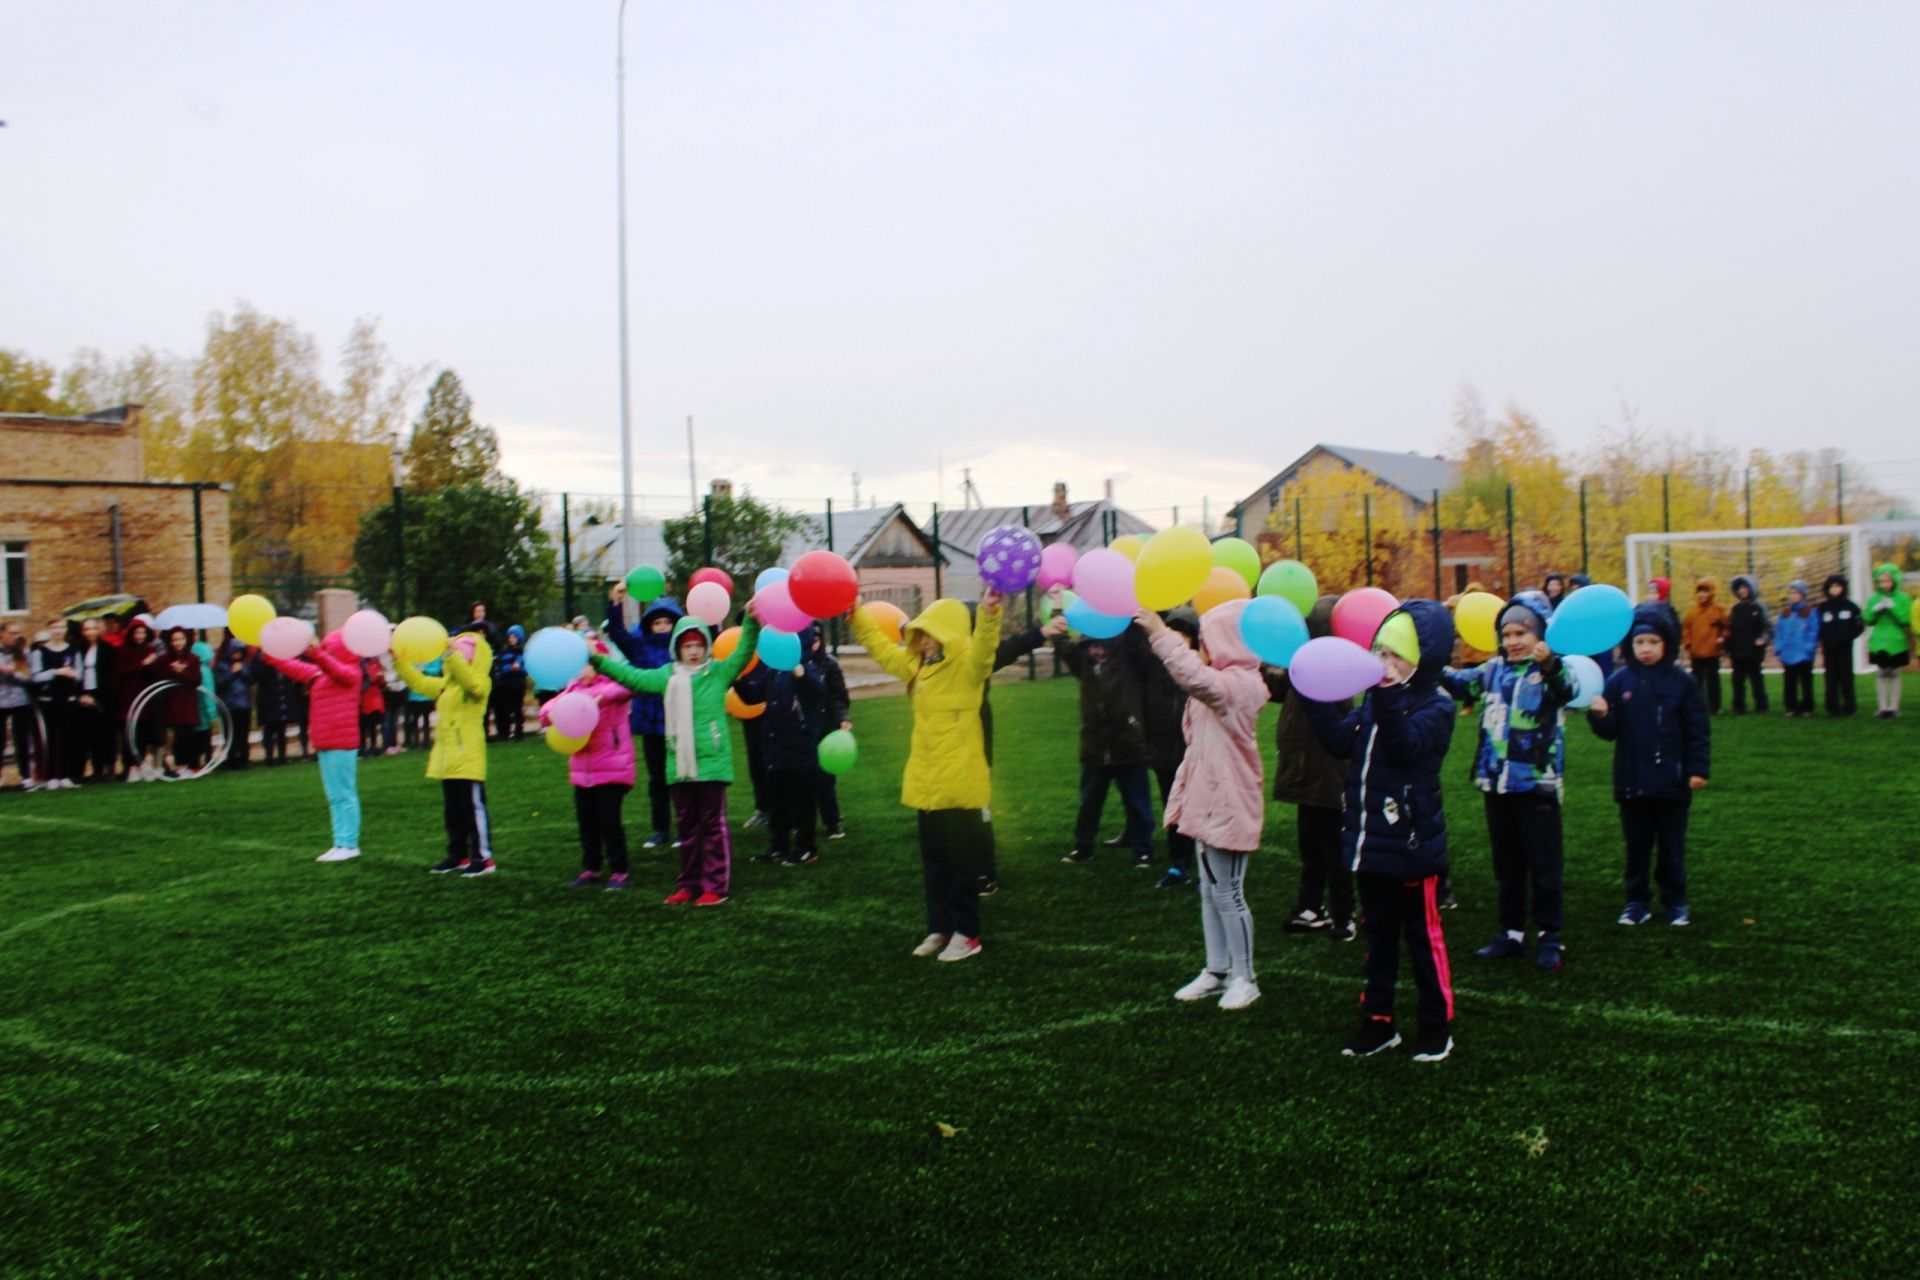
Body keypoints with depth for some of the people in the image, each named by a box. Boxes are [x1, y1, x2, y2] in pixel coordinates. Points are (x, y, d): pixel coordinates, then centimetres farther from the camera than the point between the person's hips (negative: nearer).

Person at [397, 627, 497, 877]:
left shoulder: (480, 682, -10)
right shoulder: (446, 683, 17)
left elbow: (471, 682, -33)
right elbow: (420, 683, 22)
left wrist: (451, 655, -42)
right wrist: (399, 661, 14)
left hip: (468, 756, -9)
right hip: (447, 756, 9)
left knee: (474, 807, -6)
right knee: (452, 809, 14)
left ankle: (483, 857, -1)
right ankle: (458, 855, 23)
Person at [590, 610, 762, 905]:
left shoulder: (719, 672, 0)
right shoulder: (668, 675, 11)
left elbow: (743, 653, -11)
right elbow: (633, 677, 14)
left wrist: (751, 623, -26)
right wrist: (598, 660, 12)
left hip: (712, 763, -4)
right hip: (679, 766, 4)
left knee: (713, 826, 0)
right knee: (687, 827, 12)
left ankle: (716, 885, 5)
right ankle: (689, 885, 20)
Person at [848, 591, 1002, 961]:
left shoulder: (967, 664, -11)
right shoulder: (917, 665, 13)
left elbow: (984, 647, -32)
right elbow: (882, 646, 26)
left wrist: (989, 613, -50)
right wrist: (855, 616, 24)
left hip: (959, 781, -8)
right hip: (927, 781, 8)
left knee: (961, 860, 0)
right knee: (933, 860, 14)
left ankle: (966, 934, 10)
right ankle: (939, 928, 24)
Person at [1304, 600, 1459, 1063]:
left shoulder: (1435, 706, -13)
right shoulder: (1378, 699, 9)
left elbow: (1405, 745, -30)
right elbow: (1342, 741, 6)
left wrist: (1387, 698, -45)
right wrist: (1315, 695, -1)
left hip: (1411, 843, -7)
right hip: (1370, 840, 7)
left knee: (1423, 936, 6)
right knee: (1378, 934, 15)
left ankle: (1437, 1024, 19)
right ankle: (1378, 1020, 25)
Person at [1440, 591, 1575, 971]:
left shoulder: (1550, 671, -8)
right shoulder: (1494, 670, 8)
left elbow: (1565, 689, -29)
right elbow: (1463, 683, -4)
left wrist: (1550, 664, -50)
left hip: (1537, 783, -5)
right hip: (1496, 782, 5)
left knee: (1544, 865, 4)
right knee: (1506, 865, 15)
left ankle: (1549, 937, 15)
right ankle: (1512, 933, 25)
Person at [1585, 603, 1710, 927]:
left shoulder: (1682, 684, -4)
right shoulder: (1619, 682, -2)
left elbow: (1698, 732, -1)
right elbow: (1610, 732, -3)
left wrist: (1698, 769, -6)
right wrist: (1599, 716, -23)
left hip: (1671, 782, -1)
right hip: (1632, 782, 1)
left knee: (1671, 846, 10)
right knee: (1636, 845, 11)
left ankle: (1675, 901, 22)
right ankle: (1637, 901, 21)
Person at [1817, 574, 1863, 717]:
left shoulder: (1850, 606, 2)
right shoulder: (1823, 607, 5)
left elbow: (1859, 626, 2)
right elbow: (1818, 629, 4)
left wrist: (1848, 637, -11)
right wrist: (1821, 644, -10)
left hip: (1845, 648, -1)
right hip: (1829, 649, 1)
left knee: (1846, 678, 1)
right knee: (1831, 679, 2)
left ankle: (1848, 706, 5)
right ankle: (1832, 707, 5)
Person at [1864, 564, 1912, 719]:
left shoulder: (1903, 598, -4)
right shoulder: (1873, 598, 4)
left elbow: (1906, 620, -10)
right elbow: (1868, 620, 2)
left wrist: (1893, 608, -21)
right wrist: (1875, 610, -16)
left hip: (1897, 644, -2)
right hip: (1878, 643, 2)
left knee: (1894, 675, 4)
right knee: (1881, 675, 3)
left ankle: (1893, 708, 9)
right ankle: (1882, 708, 7)